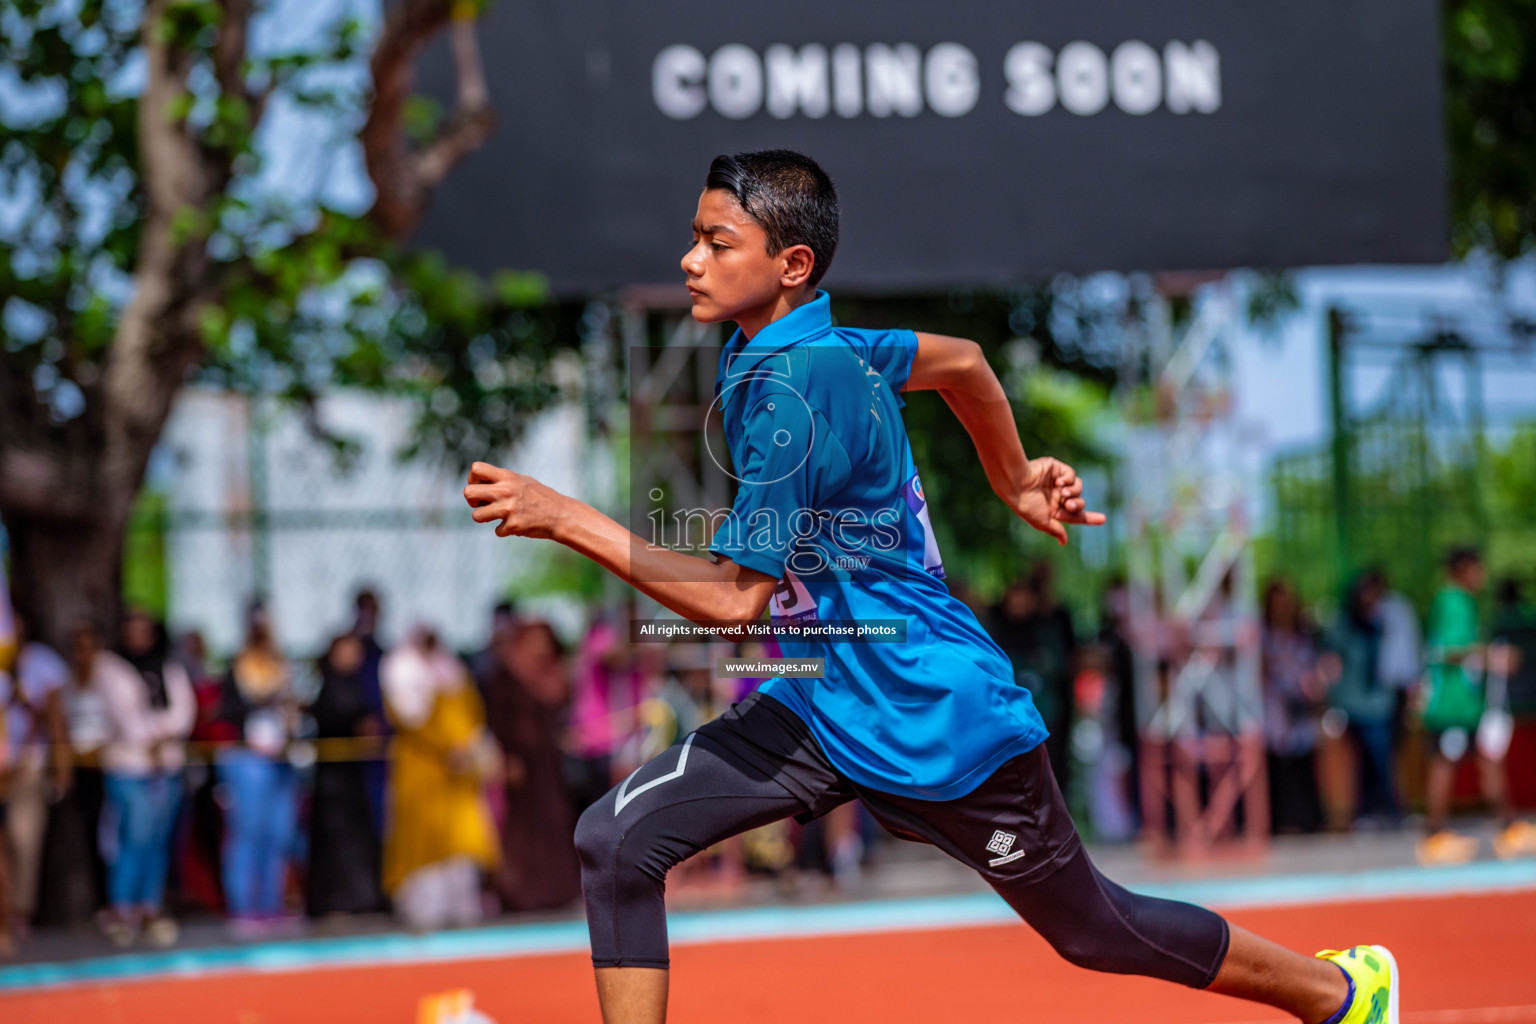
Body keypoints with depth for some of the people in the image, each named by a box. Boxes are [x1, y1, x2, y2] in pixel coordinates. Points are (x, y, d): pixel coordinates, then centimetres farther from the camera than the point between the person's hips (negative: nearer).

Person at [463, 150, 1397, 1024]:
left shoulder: (794, 392, -26)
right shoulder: (823, 347, 0)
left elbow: (735, 597, -27)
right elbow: (962, 361, 16)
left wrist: (566, 517, -28)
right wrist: (1015, 482, 27)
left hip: (938, 726, -8)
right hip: (824, 708, 8)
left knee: (1095, 931, 11)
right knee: (619, 838, -9)